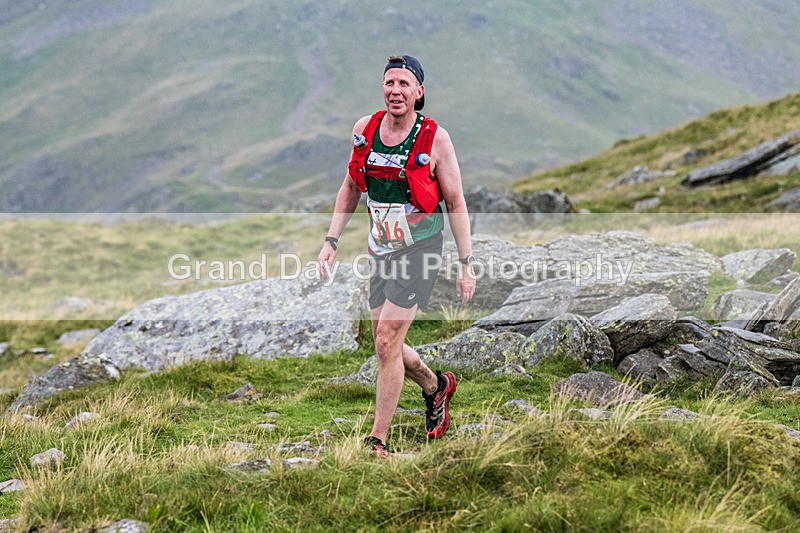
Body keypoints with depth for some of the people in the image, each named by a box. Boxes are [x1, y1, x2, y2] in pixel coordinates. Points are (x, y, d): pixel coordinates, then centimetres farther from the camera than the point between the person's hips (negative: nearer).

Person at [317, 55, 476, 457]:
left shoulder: (435, 139, -12)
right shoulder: (364, 129, 0)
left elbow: (455, 203, -6)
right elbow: (351, 187, 13)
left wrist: (466, 264, -7)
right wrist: (332, 240, 7)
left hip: (420, 248, -6)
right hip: (380, 249, 6)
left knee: (387, 344, -12)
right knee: (386, 344, 12)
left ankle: (376, 440, -2)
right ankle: (436, 387, 41)